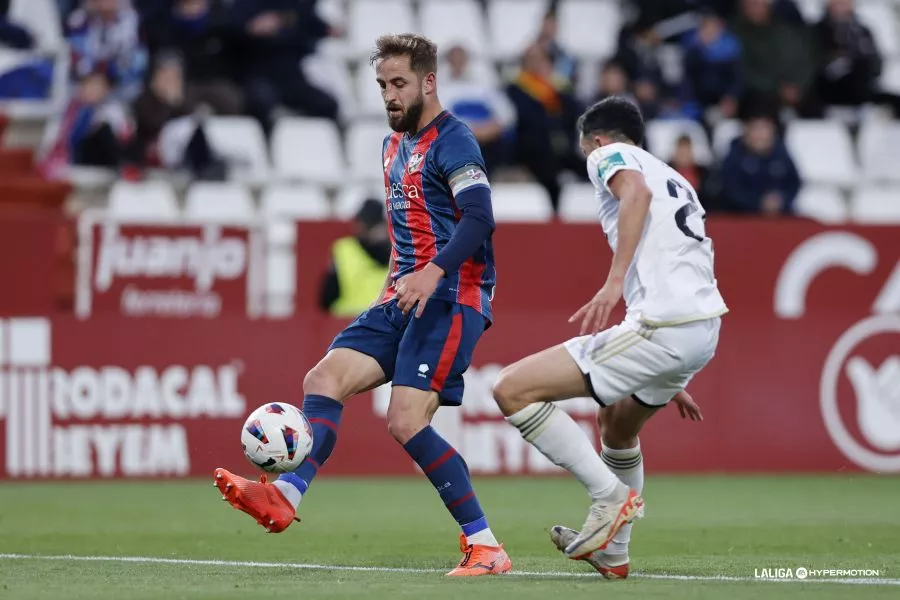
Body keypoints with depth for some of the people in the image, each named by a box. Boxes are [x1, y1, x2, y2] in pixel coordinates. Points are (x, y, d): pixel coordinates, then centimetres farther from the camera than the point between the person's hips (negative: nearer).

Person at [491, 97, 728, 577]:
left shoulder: (609, 154, 6)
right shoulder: (676, 181, 31)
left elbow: (637, 192, -19)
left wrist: (615, 280, -28)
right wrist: (672, 382, 42)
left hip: (661, 328, -9)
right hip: (705, 327, 9)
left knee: (513, 390, -9)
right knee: (617, 423, 35)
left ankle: (611, 495, -9)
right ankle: (613, 552, 39)